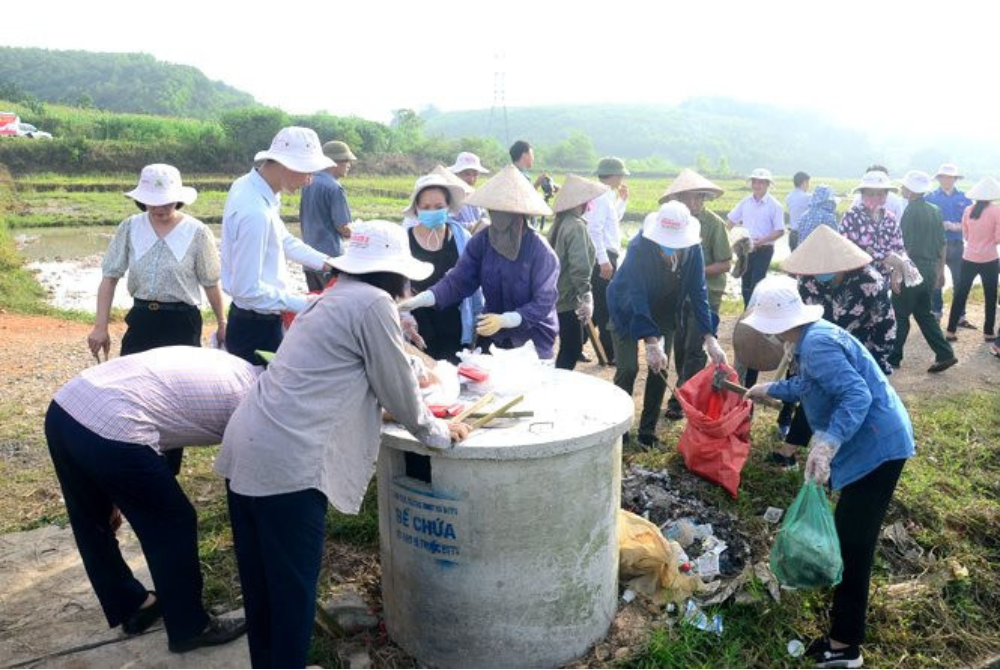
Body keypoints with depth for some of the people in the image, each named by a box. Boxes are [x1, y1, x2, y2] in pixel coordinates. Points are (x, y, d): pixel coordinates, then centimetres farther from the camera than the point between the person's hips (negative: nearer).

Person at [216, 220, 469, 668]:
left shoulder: (334, 298, 19)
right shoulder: (374, 303, -9)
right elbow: (396, 390, -3)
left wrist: (402, 404, 44)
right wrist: (437, 433, 14)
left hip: (247, 451, 10)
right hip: (287, 463, -10)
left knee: (262, 582, 22)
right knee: (292, 587, 7)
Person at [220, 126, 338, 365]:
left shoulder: (250, 185, 1)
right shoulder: (255, 213, -28)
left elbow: (282, 238, 15)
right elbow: (248, 290, -26)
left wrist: (326, 263, 8)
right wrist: (303, 304, -20)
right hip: (257, 328, -9)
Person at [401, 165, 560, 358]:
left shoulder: (540, 251, -20)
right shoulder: (481, 241, -9)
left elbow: (544, 303, -22)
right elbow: (458, 280, -12)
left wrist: (504, 320, -34)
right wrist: (418, 300, -26)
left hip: (533, 341, -4)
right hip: (492, 336, 4)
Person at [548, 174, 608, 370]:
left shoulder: (560, 223, 12)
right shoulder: (576, 226, -16)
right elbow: (579, 267, -23)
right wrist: (587, 297, -21)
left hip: (558, 296, 9)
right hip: (569, 298, -9)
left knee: (568, 349, 16)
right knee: (572, 350, -2)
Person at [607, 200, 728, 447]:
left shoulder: (693, 250, -23)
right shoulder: (639, 247, -35)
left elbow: (698, 293, -22)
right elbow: (637, 296, -40)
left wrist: (710, 339, -31)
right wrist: (651, 342, -50)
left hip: (662, 313, 3)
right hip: (627, 311, -3)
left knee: (659, 369, 0)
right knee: (628, 368, -9)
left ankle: (647, 430, 14)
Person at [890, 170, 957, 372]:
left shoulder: (911, 212, -15)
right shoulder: (934, 211, 9)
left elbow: (907, 247, -18)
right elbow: (942, 244, 14)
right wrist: (940, 270, 20)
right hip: (930, 270, 8)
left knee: (900, 315, 3)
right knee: (924, 313, 17)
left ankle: (893, 358, 11)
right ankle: (945, 354, 14)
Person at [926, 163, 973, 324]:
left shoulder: (964, 198, 3)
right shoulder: (930, 198, -1)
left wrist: (955, 226, -17)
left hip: (957, 245, 2)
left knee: (960, 282, 7)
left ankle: (960, 317, 14)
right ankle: (936, 314, 19)